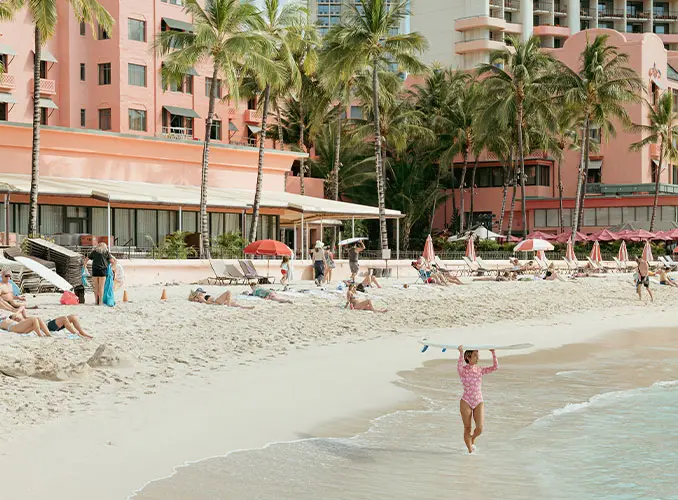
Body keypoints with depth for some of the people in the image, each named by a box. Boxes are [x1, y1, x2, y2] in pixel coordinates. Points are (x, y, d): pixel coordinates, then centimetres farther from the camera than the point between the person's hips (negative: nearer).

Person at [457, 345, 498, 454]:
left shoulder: (480, 370, 4)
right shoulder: (463, 370, -9)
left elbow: (495, 367, -6)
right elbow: (459, 367, -34)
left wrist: (493, 353, -15)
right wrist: (461, 353, -44)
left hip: (478, 403, 3)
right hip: (466, 402, -3)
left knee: (479, 429, -6)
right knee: (467, 428, 4)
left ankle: (472, 438, 28)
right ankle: (470, 450, 21)